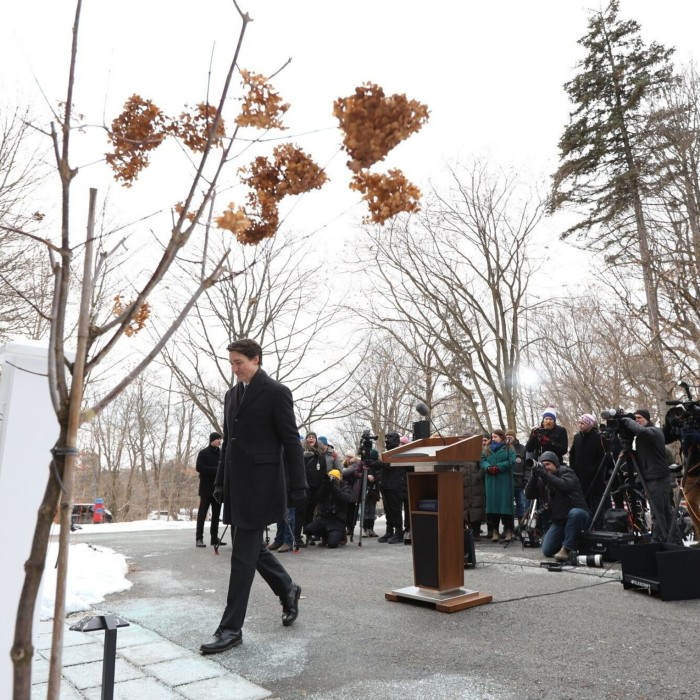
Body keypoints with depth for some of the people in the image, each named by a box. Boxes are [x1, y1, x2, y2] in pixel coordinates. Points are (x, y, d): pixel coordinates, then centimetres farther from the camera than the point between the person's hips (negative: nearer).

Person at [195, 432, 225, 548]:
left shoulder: (221, 453, 14)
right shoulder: (203, 453, -2)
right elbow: (199, 468, -13)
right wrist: (216, 470, -20)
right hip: (207, 488, -5)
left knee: (216, 514, 8)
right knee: (202, 513, -2)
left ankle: (214, 538, 14)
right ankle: (199, 538, 2)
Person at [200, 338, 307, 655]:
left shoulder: (276, 392, -8)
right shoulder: (232, 394, 14)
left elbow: (290, 442, -10)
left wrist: (297, 486, -12)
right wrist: (220, 482, 16)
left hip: (259, 484, -8)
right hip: (236, 485, 8)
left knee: (243, 554, -3)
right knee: (250, 547, 15)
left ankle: (231, 627, 9)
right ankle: (287, 590, 37)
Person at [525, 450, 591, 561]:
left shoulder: (566, 472, -8)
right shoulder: (542, 480, 8)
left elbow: (565, 486, -31)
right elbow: (529, 495, -5)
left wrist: (544, 474, -36)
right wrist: (534, 475, -17)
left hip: (577, 514, -5)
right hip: (558, 520, 5)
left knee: (575, 513, -40)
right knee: (547, 551, -8)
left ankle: (567, 549, -25)